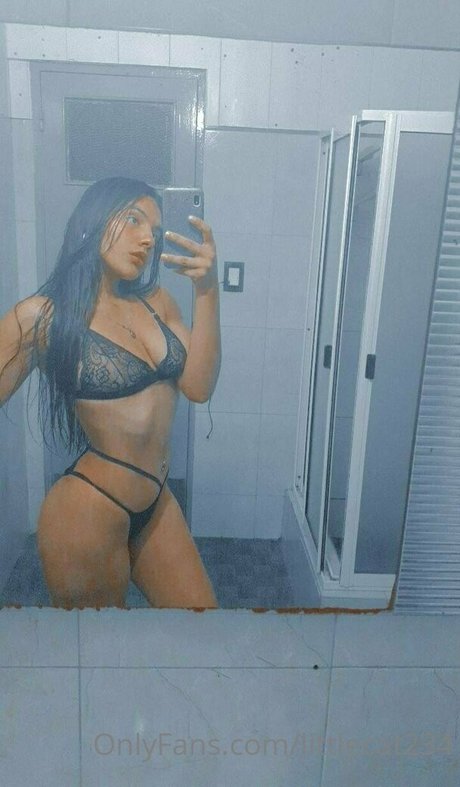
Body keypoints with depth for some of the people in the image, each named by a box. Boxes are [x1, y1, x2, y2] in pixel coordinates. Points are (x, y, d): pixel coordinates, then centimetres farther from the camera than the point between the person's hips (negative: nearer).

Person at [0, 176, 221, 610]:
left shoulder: (157, 301, 2)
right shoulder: (41, 317, -12)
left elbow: (198, 387, -10)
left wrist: (207, 290, -19)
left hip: (157, 502, 6)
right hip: (88, 511, -5)